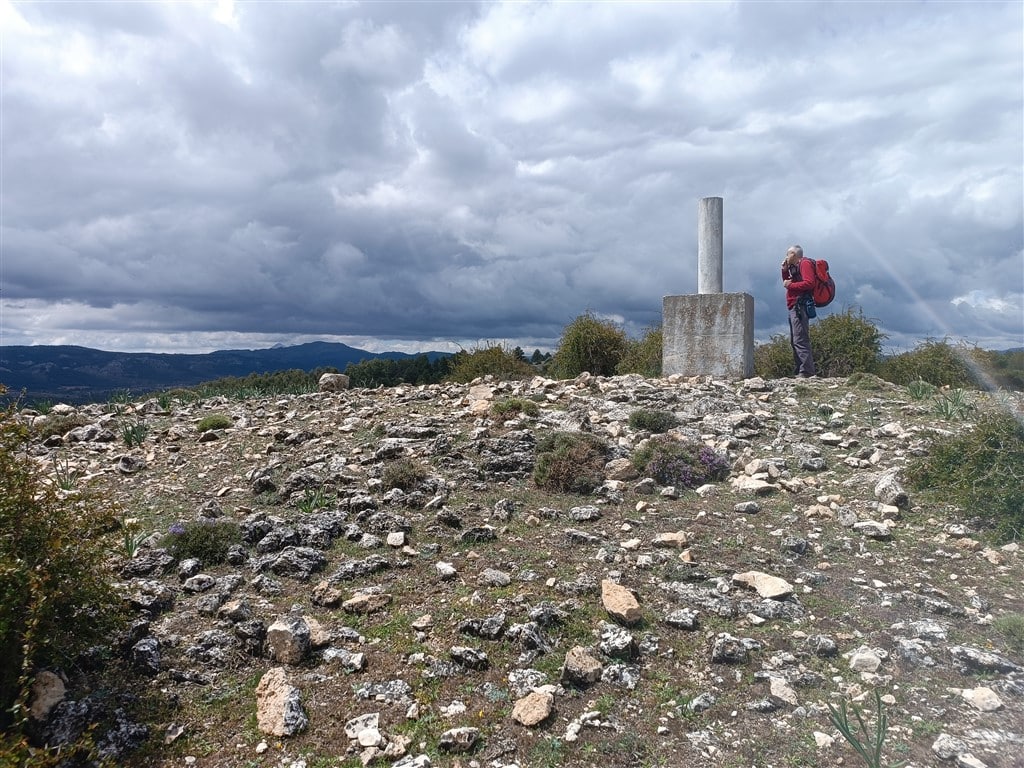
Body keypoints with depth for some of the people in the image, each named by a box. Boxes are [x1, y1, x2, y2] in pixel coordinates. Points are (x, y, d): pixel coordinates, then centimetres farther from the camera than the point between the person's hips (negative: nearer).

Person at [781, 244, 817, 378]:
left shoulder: (804, 264, -5)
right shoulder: (795, 267, 24)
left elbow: (809, 283, -18)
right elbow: (788, 283, 28)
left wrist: (791, 285, -11)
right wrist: (785, 270, 16)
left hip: (799, 306, -11)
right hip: (794, 307, 11)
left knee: (800, 340, -17)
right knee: (794, 341, 11)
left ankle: (807, 371, -20)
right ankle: (799, 371, 14)